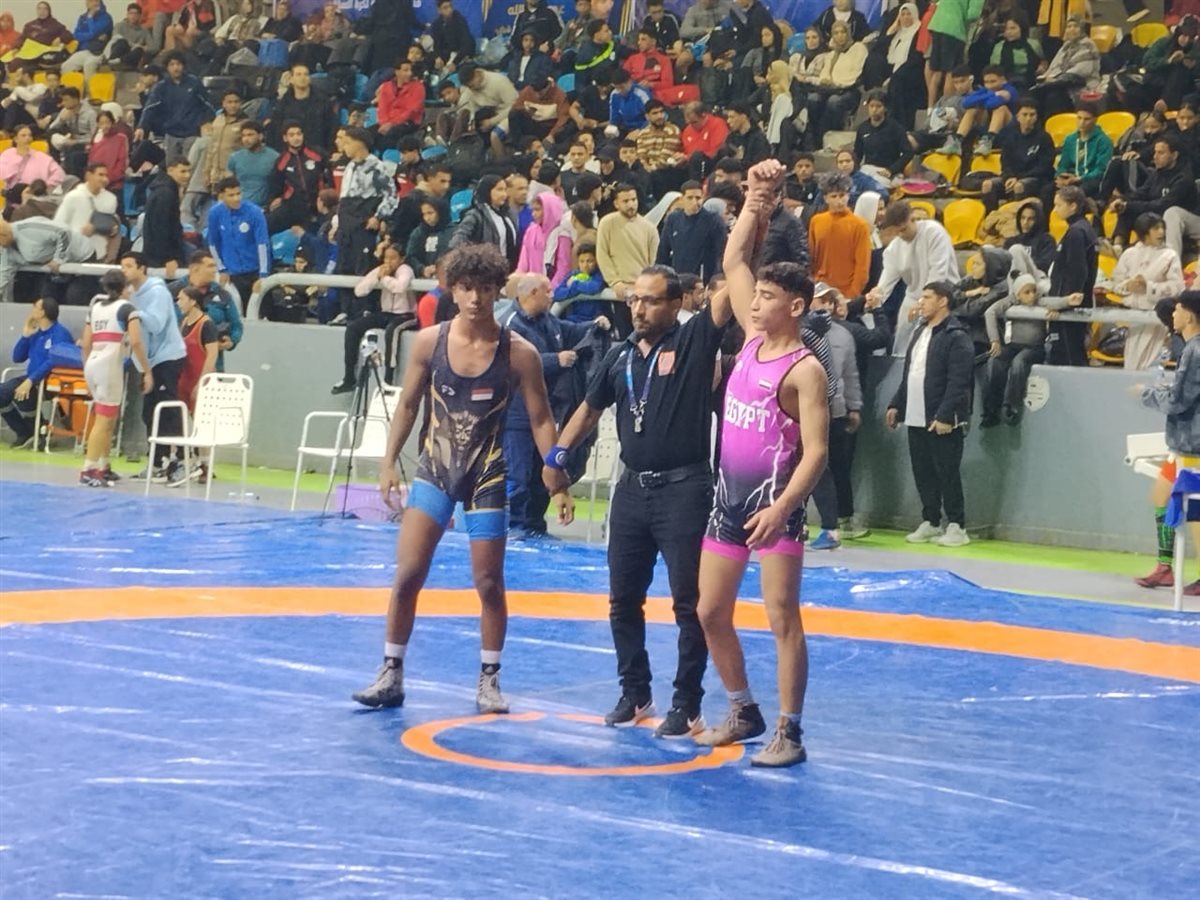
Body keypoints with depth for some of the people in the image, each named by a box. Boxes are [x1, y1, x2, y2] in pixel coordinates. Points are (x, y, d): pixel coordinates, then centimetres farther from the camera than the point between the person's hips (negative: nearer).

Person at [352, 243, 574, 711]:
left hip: (487, 477, -1)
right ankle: (391, 675, 7)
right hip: (435, 469, 2)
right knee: (407, 572, -5)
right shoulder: (429, 342, -5)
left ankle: (489, 681, 19)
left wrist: (557, 484, -8)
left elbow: (540, 420, -5)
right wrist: (389, 463, 3)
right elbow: (408, 405, 7)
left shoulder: (518, 353, -10)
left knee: (488, 582, 4)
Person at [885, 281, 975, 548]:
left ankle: (956, 526, 5)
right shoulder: (919, 332, 16)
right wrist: (896, 405, 15)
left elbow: (958, 382, -18)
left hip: (943, 422, -8)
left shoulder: (956, 336, -11)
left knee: (947, 473, -2)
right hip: (916, 418, 8)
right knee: (922, 473, 11)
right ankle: (930, 522, 21)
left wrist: (945, 416, -23)